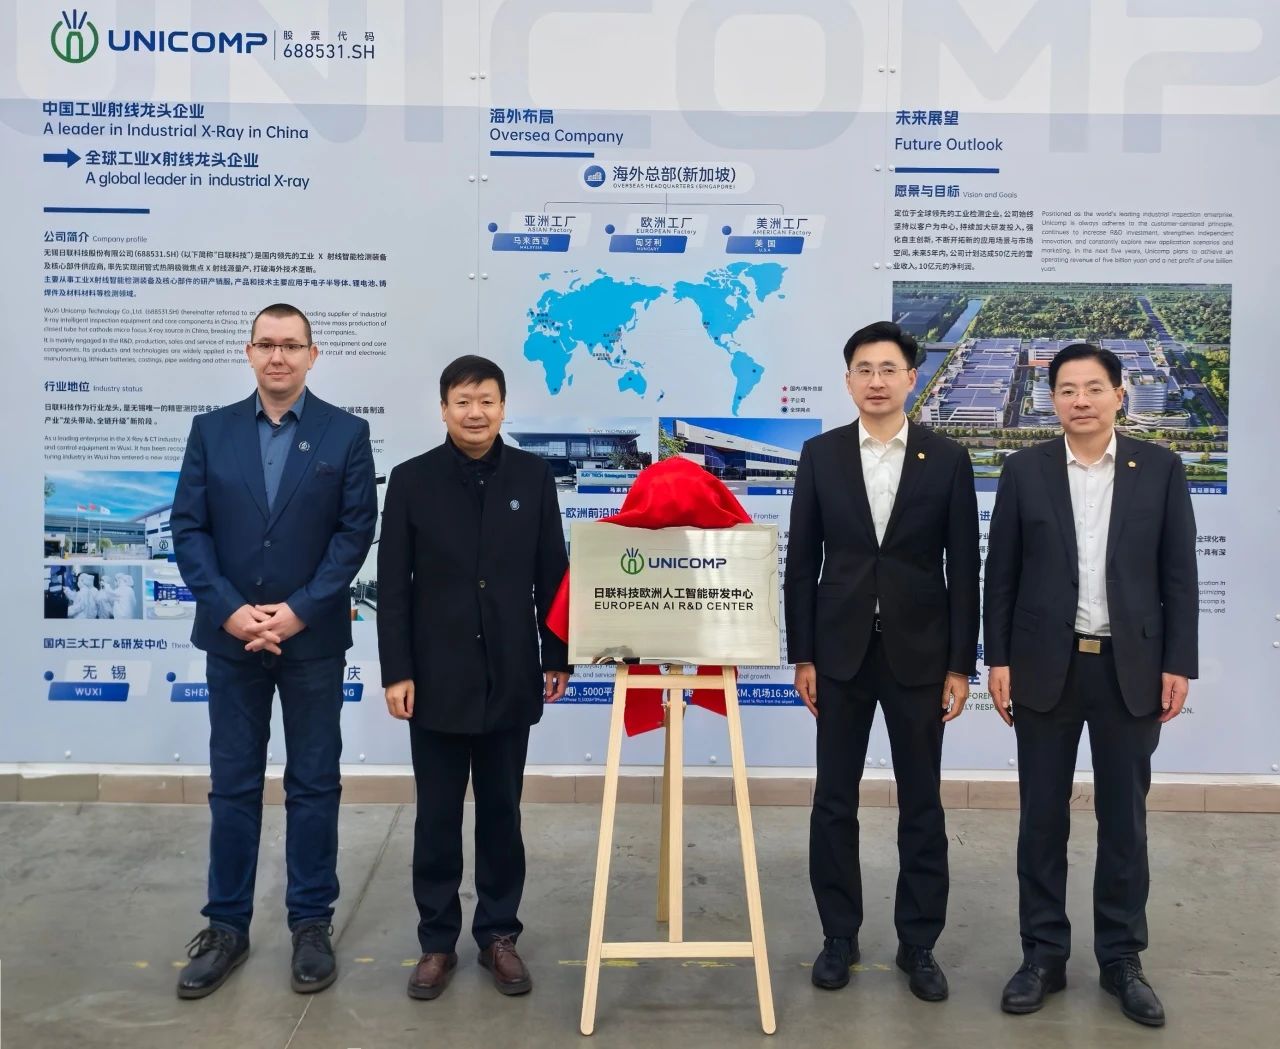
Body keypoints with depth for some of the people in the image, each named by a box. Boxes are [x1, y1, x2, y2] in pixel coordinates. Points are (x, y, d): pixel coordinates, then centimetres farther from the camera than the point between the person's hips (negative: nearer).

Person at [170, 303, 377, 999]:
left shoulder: (346, 434, 0)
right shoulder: (212, 430, 5)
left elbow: (356, 530, -6)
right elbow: (188, 527, 0)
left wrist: (298, 611, -14)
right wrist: (230, 609, -12)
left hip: (313, 638, -1)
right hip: (231, 637, 2)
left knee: (314, 784, 7)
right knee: (232, 786, 9)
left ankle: (311, 924, 20)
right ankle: (226, 926, 22)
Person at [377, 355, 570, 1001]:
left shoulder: (533, 476, 2)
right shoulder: (412, 480, -1)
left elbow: (552, 574, 4)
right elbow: (392, 585, -2)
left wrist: (557, 656, 2)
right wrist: (396, 671, -7)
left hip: (509, 678, 1)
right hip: (437, 679, -1)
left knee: (501, 814, 11)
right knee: (437, 817, 8)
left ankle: (498, 934, 25)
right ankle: (437, 940, 22)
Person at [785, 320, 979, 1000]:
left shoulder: (947, 459, 0)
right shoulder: (820, 455, 1)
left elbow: (963, 568, 0)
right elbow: (801, 562, 2)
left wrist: (961, 665, -3)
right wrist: (802, 655, -2)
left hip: (918, 652, 0)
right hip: (841, 651, 1)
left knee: (921, 804, 8)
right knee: (834, 800, 8)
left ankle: (918, 944, 22)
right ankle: (839, 936, 23)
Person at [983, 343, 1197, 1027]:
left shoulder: (1159, 469, 2)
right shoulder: (1024, 470, 2)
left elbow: (1178, 574, 2)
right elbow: (1001, 573, 2)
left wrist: (1177, 664, -3)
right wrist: (997, 660, -2)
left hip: (1131, 667, 0)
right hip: (1046, 666, 0)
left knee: (1124, 818, 9)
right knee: (1042, 817, 7)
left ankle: (1121, 958, 23)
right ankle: (1043, 953, 20)